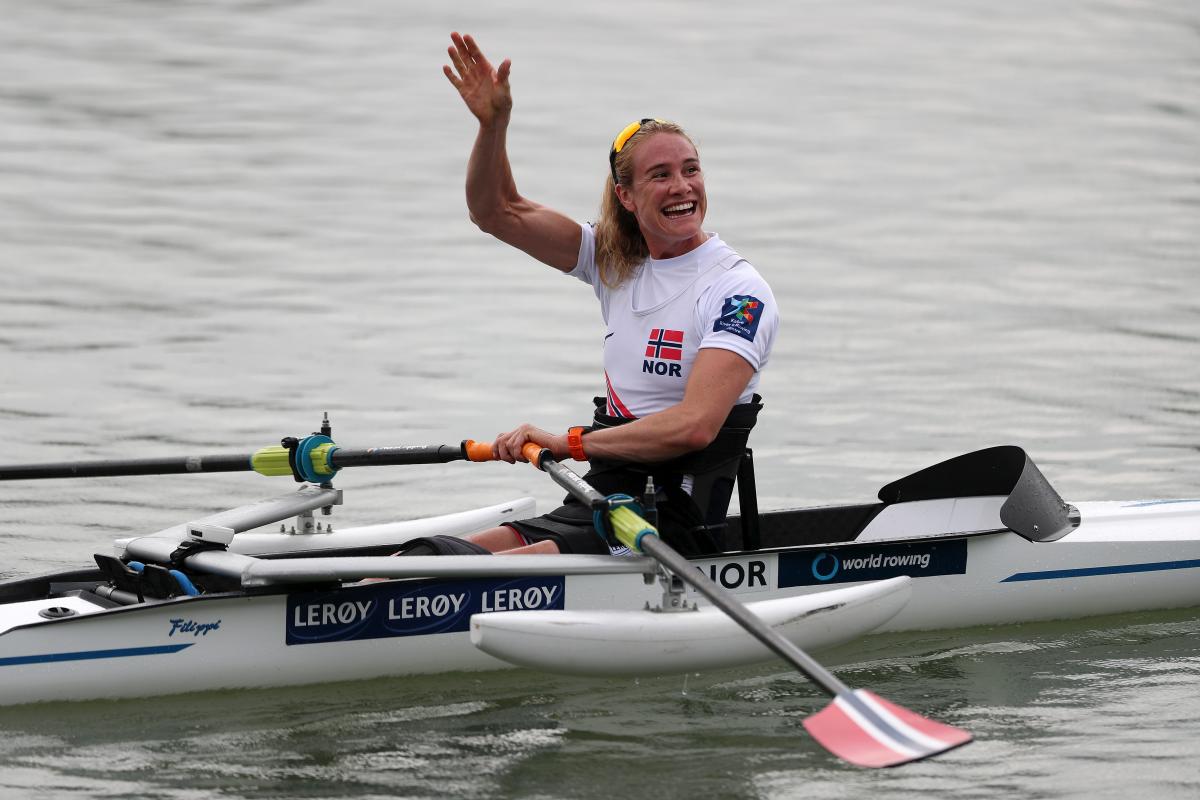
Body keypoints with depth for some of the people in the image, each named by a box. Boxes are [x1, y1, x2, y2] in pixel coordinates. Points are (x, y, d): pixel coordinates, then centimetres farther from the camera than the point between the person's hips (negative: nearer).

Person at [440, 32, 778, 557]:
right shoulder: (617, 262, 11)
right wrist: (493, 122, -4)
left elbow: (694, 426, -22)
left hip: (679, 528, -7)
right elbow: (498, 212, 14)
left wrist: (571, 444, -24)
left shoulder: (739, 291, -10)